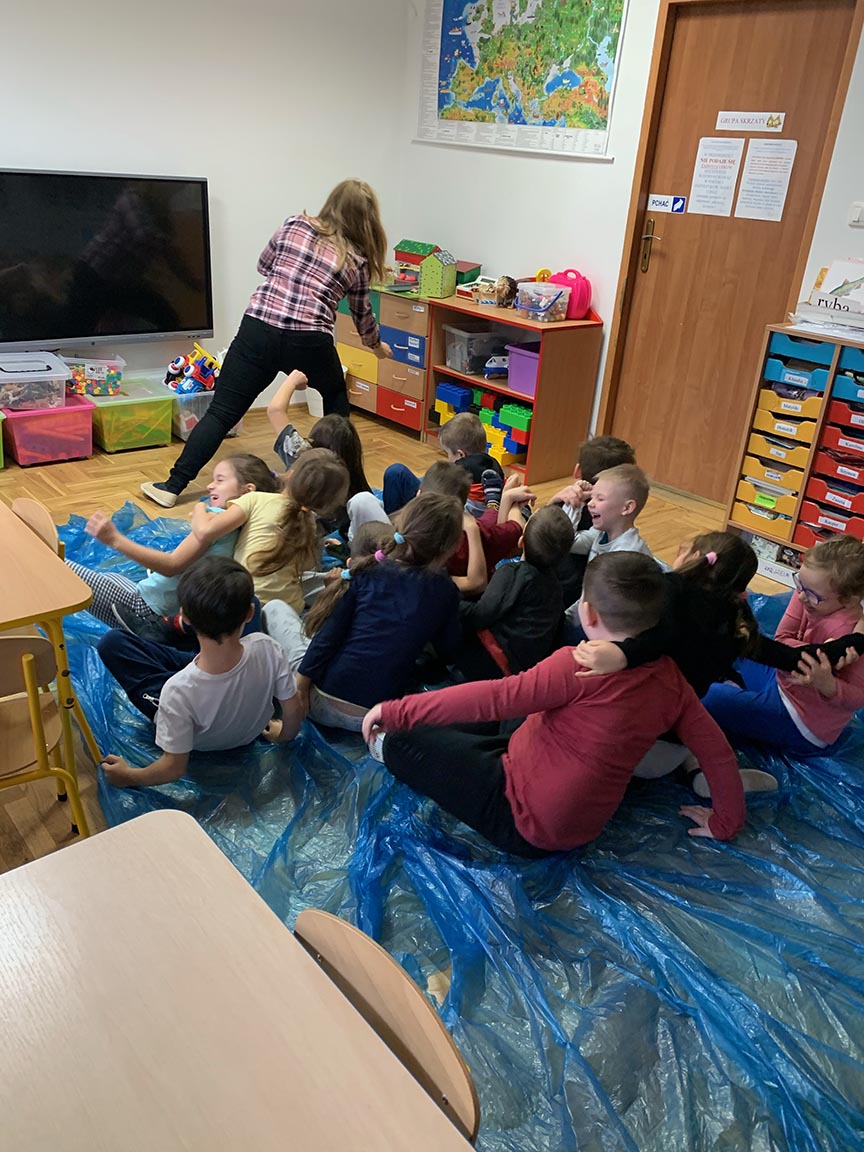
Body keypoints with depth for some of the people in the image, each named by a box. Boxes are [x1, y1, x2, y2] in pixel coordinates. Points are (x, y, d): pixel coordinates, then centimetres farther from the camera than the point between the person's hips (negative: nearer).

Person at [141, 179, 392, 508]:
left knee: (221, 412, 4)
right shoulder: (355, 260, 12)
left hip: (258, 330, 1)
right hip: (309, 344, 0)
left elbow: (264, 266, 27)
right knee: (336, 397, 29)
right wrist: (376, 345, 44)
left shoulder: (293, 225, 13)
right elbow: (362, 315, 26)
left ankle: (172, 487, 3)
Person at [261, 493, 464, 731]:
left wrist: (300, 685, -1)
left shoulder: (366, 571, -7)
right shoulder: (444, 590, -2)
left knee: (275, 608, 17)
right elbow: (449, 653, 9)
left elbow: (327, 637, -9)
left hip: (327, 706, -3)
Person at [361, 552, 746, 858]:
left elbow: (493, 698, -29)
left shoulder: (578, 666, -26)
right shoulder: (670, 680, -6)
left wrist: (396, 711, -23)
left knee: (402, 743, 1)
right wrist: (726, 822, 16)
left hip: (523, 822, -7)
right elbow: (717, 749, 0)